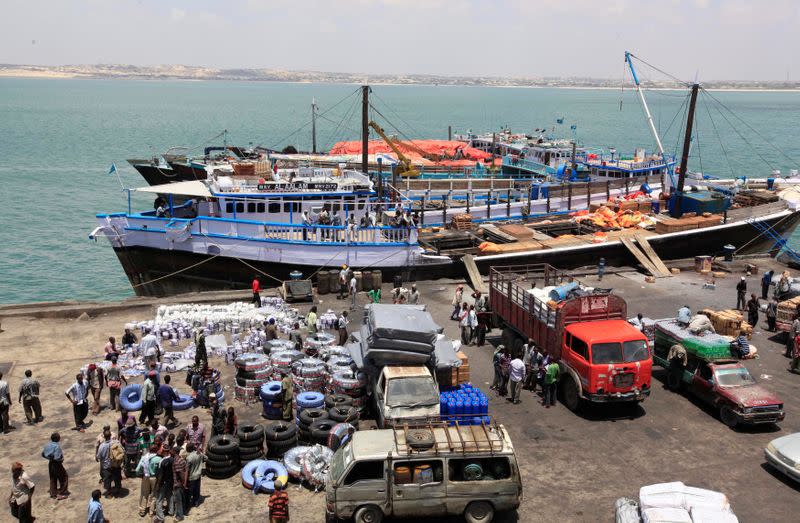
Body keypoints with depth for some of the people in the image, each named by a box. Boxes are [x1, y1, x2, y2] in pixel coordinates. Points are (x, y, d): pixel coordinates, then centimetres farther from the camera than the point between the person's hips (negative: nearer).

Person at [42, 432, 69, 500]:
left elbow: (43, 454, 7)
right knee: (64, 477, 8)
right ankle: (61, 494, 9)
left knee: (53, 479, 20)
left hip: (50, 463, 8)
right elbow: (57, 458, -29)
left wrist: (50, 458, 12)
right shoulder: (57, 446, -25)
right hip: (57, 464, -8)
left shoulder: (48, 445, -2)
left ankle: (53, 494, 29)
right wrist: (62, 459, -10)